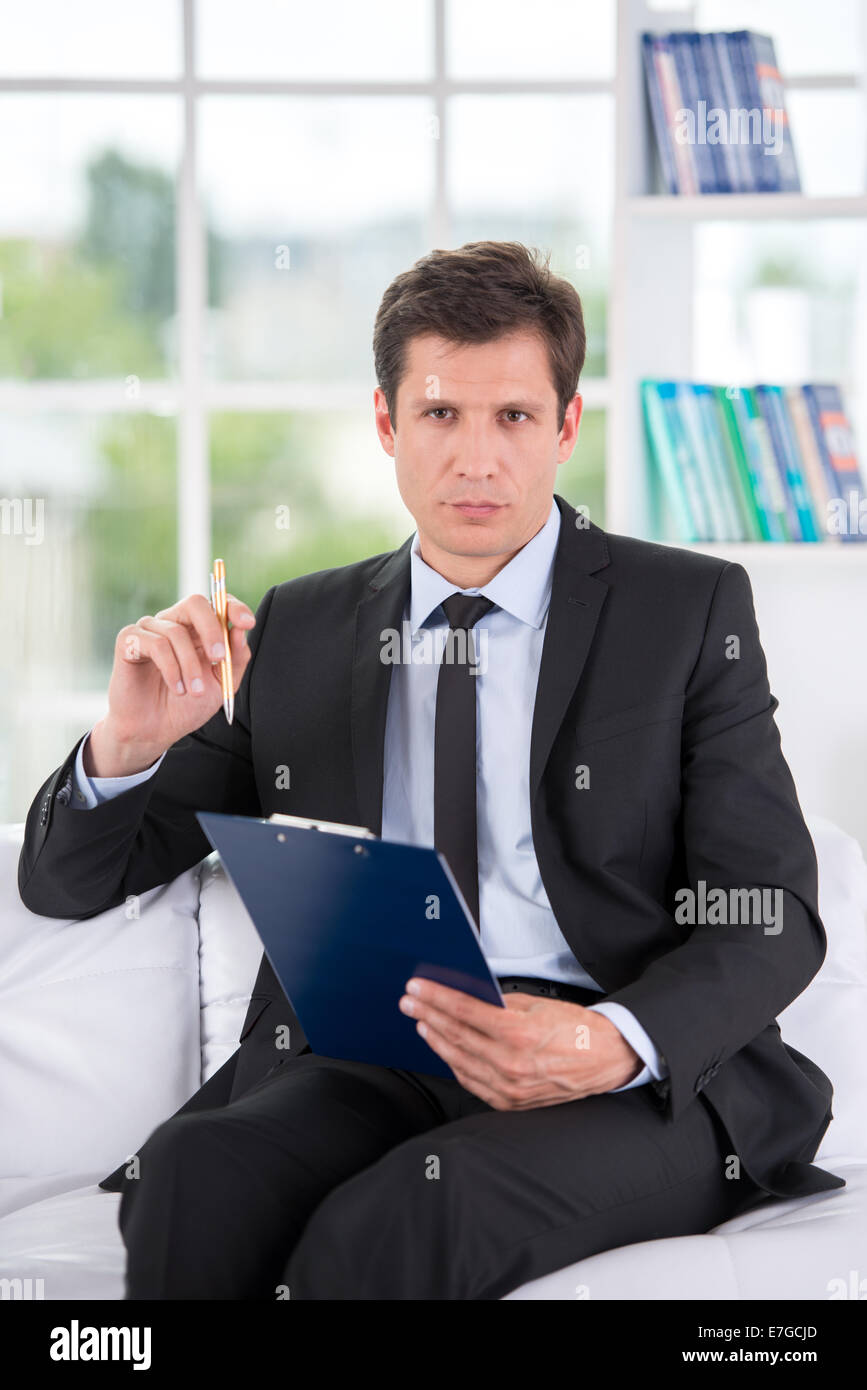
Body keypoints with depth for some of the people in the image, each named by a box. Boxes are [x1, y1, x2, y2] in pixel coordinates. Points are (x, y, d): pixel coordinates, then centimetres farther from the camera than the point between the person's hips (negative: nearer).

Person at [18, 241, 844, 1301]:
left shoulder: (691, 609, 7)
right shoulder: (298, 633, 15)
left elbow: (774, 921, 1)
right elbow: (68, 885, 15)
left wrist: (614, 1044, -20)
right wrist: (130, 743, -8)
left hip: (634, 1085, -2)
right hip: (359, 1072, 3)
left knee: (413, 1211, -35)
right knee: (194, 1174, -31)